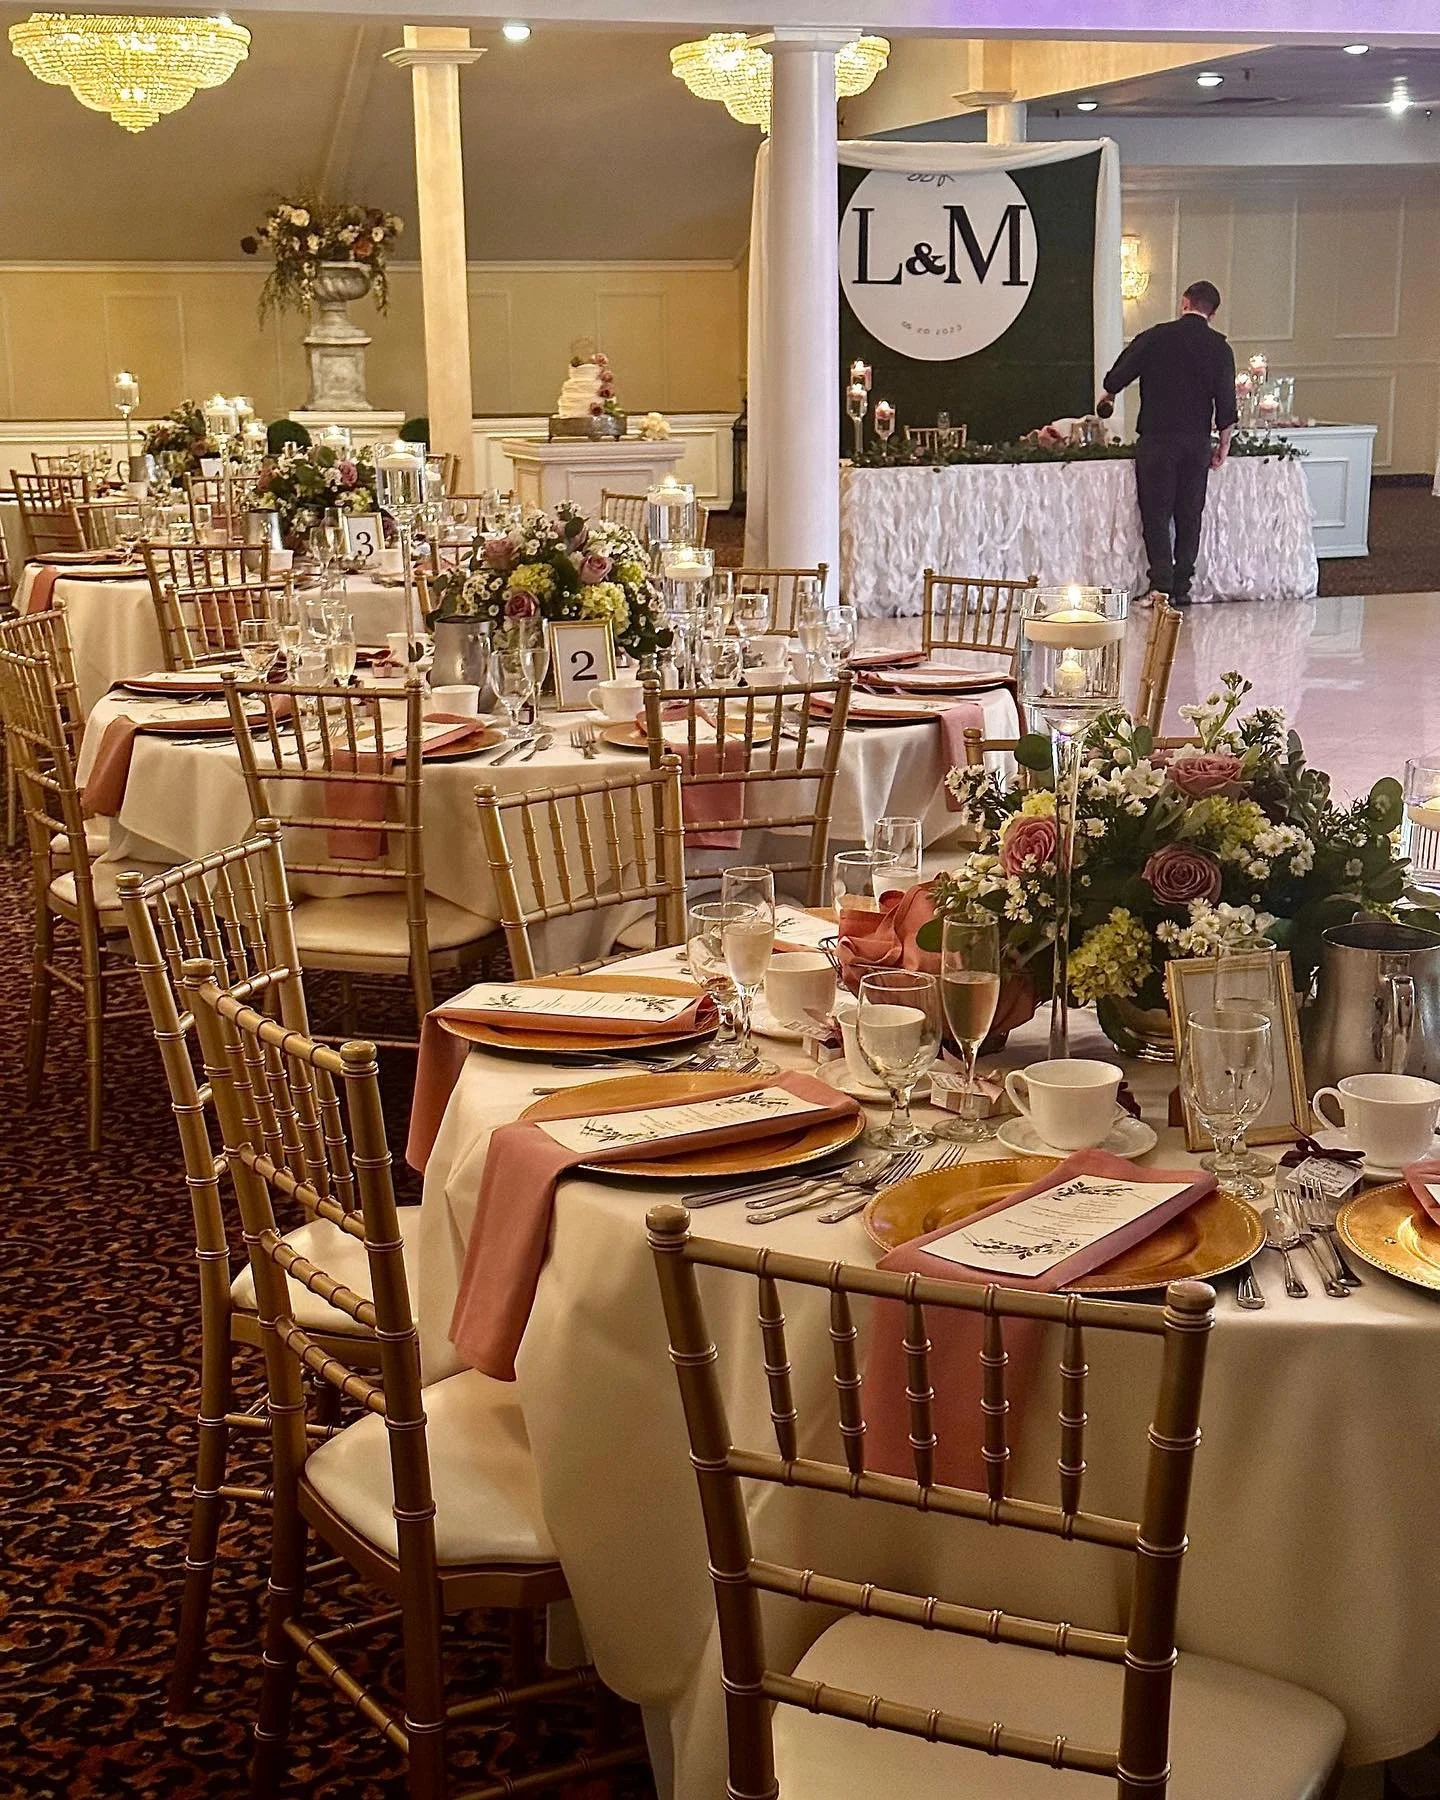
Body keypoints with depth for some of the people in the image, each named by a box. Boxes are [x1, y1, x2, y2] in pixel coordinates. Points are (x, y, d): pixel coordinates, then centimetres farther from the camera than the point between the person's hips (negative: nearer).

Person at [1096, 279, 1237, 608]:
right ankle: (1182, 587, 10)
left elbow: (1118, 376, 5)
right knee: (1189, 514, 10)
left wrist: (1107, 396, 26)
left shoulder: (1156, 337, -2)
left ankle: (1162, 584, -9)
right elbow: (1226, 404, 1)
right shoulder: (1219, 347, 2)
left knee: (1156, 511, 2)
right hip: (1197, 442, 2)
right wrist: (1224, 444, 11)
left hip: (1157, 439, -2)